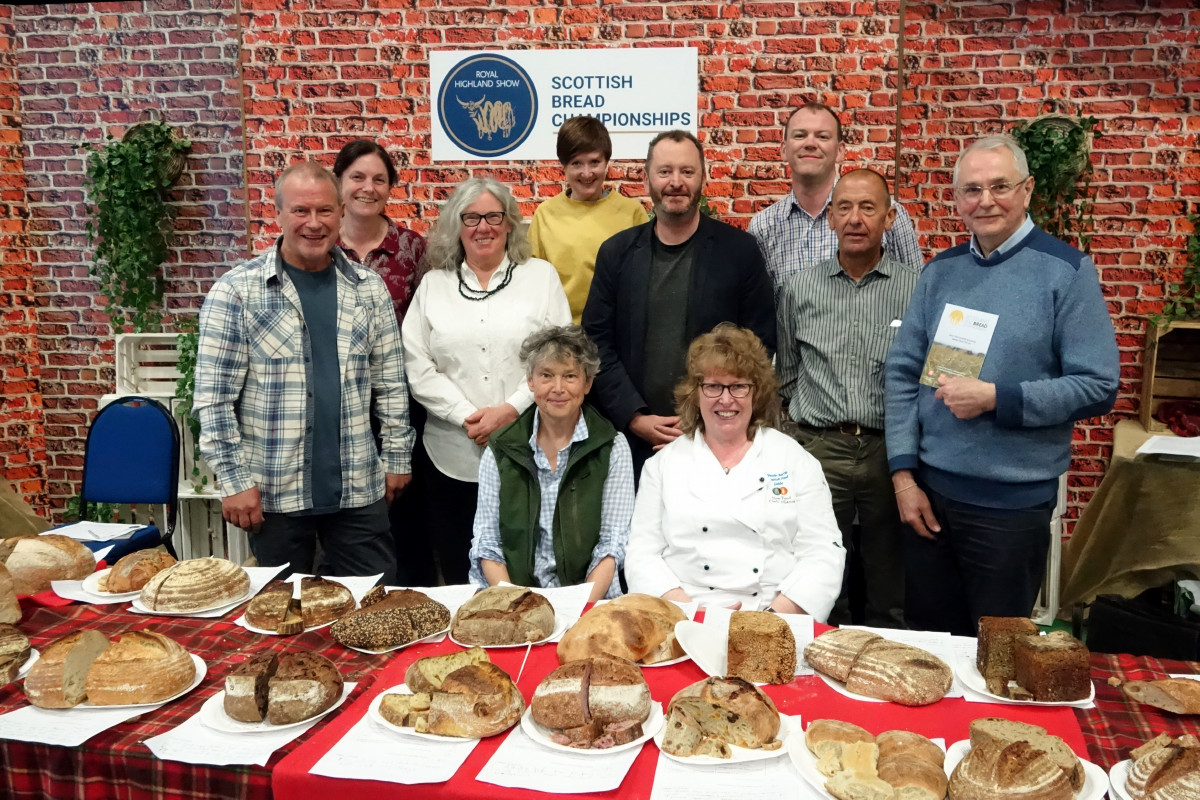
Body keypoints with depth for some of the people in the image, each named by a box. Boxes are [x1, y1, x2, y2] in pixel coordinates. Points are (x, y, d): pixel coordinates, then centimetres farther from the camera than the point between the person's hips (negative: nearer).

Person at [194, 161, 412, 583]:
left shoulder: (369, 288, 5)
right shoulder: (236, 291, -5)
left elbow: (391, 383, 9)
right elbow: (214, 397, -6)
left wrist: (396, 457, 6)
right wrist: (234, 480, -9)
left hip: (359, 489, 3)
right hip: (273, 492, -2)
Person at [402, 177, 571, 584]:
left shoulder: (541, 276, 8)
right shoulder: (434, 284, 11)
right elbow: (418, 366, 4)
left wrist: (510, 409, -10)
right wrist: (467, 415, -9)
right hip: (453, 455, 2)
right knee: (460, 575, 8)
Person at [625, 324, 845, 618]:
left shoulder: (796, 460, 10)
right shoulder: (664, 463, 12)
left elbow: (823, 552, 4)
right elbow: (643, 554, 6)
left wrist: (775, 615, -12)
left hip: (779, 622, 0)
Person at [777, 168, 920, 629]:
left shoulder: (916, 289, 2)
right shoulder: (799, 289, 9)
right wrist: (812, 421, 11)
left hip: (891, 451, -1)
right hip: (819, 449, 1)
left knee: (891, 597, 8)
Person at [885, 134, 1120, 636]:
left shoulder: (1066, 272, -6)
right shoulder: (940, 271, 6)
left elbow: (1098, 386, -10)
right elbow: (902, 372, 6)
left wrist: (994, 398, -18)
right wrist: (904, 474, -1)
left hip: (1013, 500, -3)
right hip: (927, 491, 4)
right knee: (927, 638, 15)